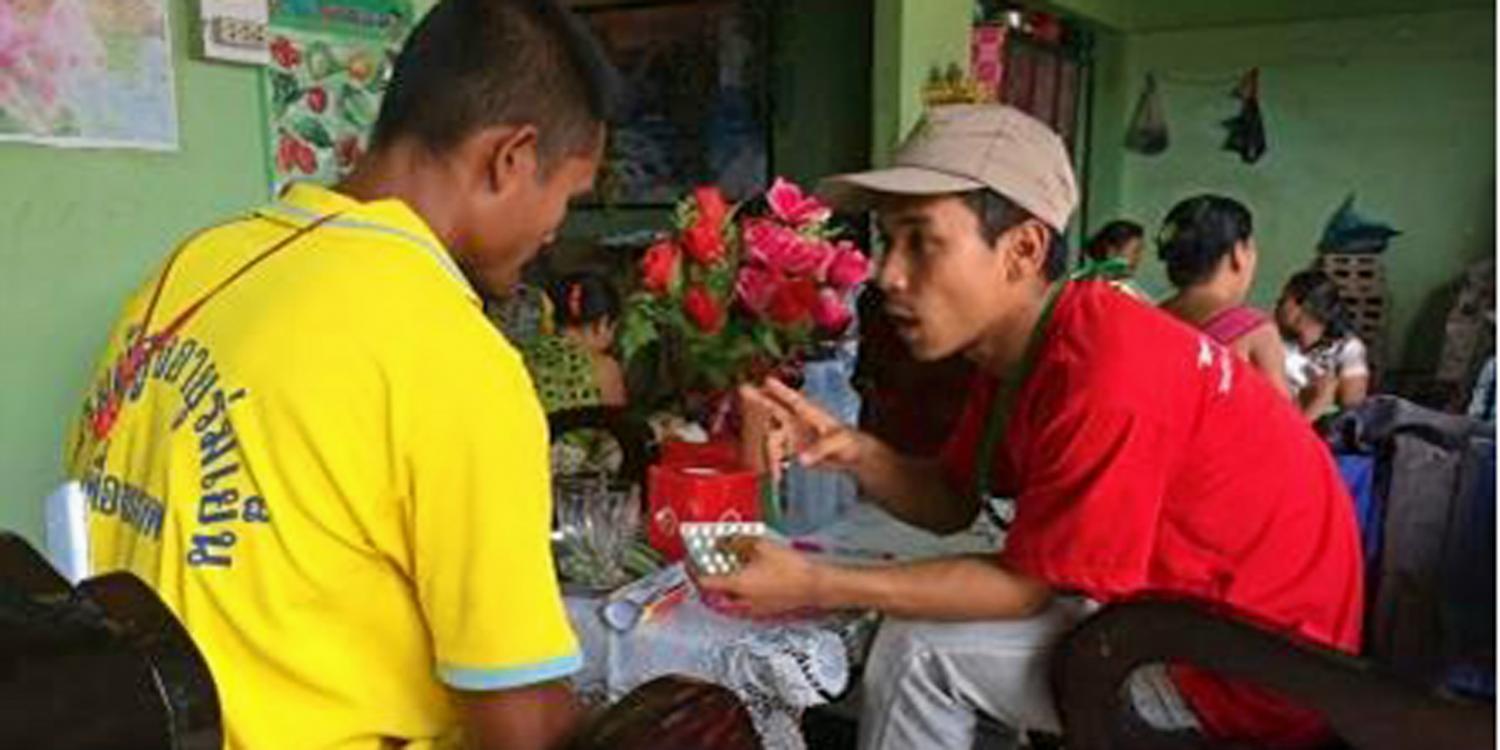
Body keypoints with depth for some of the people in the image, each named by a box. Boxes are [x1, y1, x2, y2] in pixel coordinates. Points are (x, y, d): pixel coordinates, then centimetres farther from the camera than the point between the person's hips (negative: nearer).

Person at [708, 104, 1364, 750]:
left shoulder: (1104, 381, -29)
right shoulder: (1020, 339, -1)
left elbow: (1024, 585, -22)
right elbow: (952, 502, 3)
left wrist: (816, 587, -22)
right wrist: (854, 453, -17)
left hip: (1253, 675, -8)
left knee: (919, 647, -11)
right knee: (924, 614, 12)